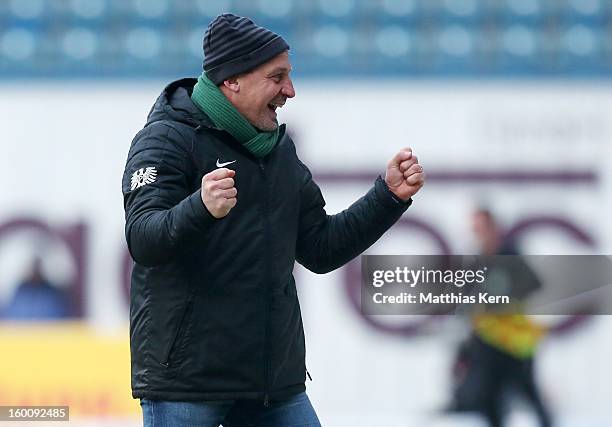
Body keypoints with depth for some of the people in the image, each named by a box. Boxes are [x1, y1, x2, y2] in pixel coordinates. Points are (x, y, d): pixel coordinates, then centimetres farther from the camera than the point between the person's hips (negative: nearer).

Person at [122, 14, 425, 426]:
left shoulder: (279, 149, 16)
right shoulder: (167, 140, -8)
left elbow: (320, 249, 19)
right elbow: (143, 240, -22)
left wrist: (390, 195, 9)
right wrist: (201, 209, -41)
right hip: (185, 378, -7)